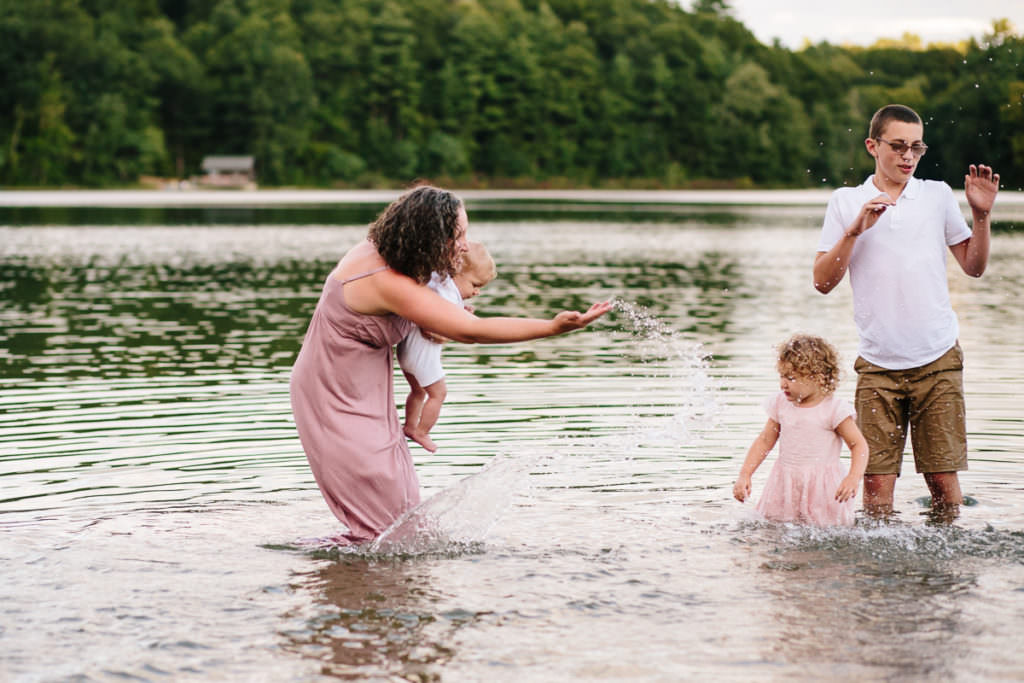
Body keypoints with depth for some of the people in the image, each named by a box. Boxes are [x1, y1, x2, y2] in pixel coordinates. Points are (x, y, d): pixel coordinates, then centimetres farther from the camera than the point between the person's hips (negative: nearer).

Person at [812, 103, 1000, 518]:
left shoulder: (938, 195, 8)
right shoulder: (846, 202, 6)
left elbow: (974, 267, 12)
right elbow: (823, 282, 1)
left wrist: (982, 216, -2)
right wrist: (855, 230, -10)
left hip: (938, 362, 1)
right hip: (878, 365, 0)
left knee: (943, 476, -1)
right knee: (877, 479, -4)